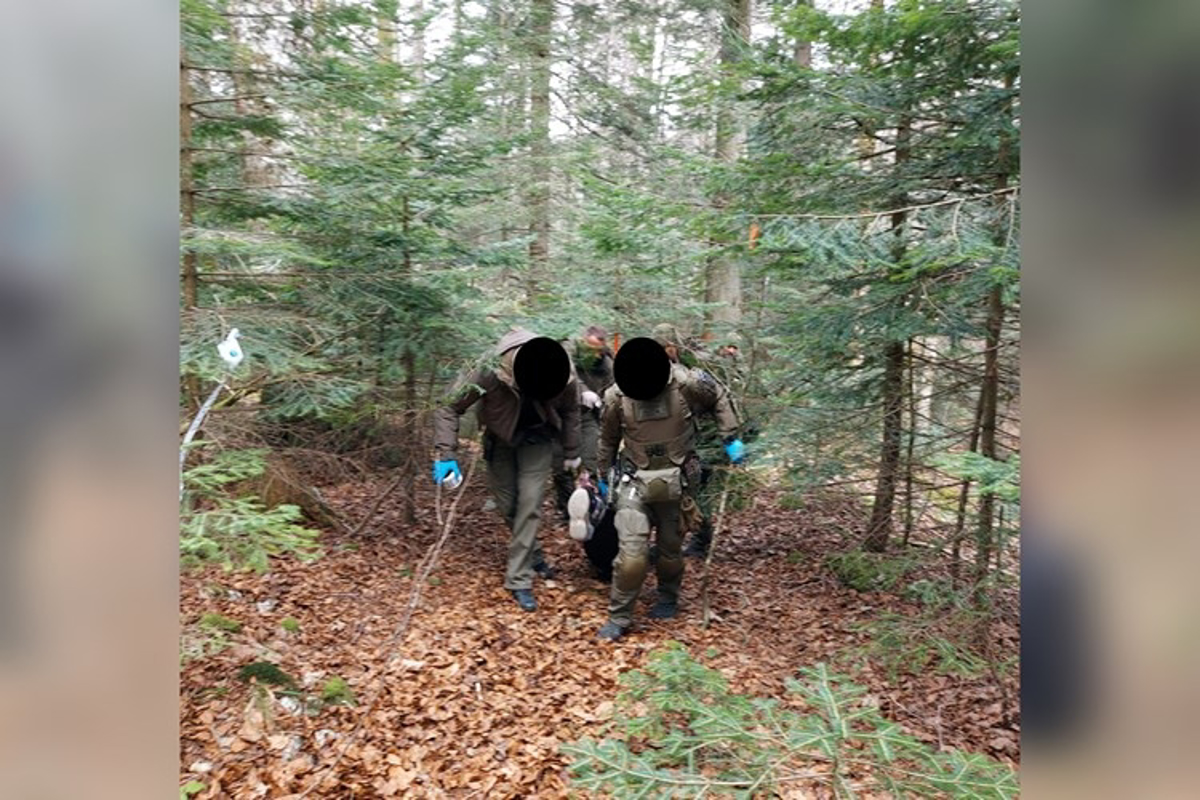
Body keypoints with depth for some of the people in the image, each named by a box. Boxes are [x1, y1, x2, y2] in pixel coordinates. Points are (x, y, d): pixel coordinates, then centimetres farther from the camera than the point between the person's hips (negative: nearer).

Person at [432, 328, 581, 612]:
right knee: (507, 505, 6)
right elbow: (448, 407, -25)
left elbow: (570, 410, -6)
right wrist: (446, 454, -33)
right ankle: (532, 554, 31)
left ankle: (519, 580, 0)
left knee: (529, 504, -9)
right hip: (500, 439, 0)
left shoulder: (563, 378, -30)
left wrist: (571, 453, 1)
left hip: (537, 440, 0)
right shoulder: (489, 374, -36)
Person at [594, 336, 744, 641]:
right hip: (635, 481, 0)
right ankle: (619, 617, 6)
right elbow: (608, 439, 7)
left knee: (671, 548, 15)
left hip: (676, 481, 1)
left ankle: (668, 598, 42)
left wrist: (731, 438, 2)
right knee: (632, 553, -12)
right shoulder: (616, 396, -12)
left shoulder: (686, 384, -16)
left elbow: (718, 399, 6)